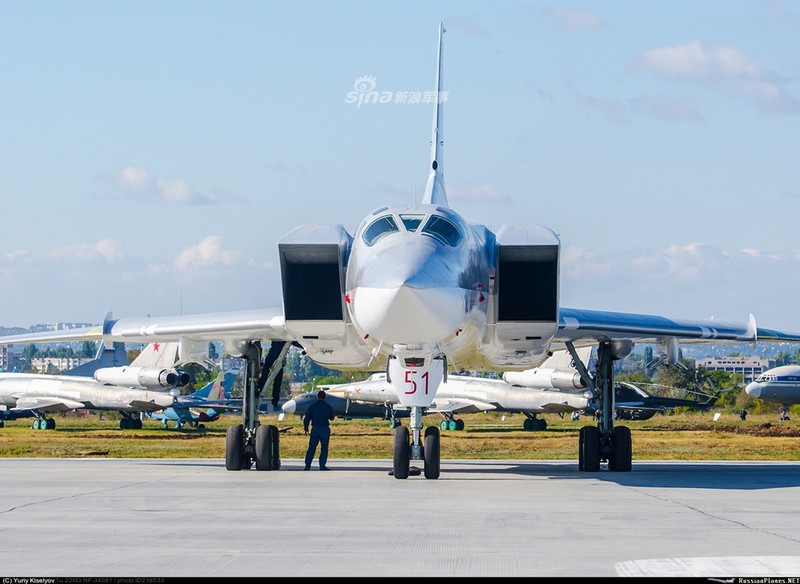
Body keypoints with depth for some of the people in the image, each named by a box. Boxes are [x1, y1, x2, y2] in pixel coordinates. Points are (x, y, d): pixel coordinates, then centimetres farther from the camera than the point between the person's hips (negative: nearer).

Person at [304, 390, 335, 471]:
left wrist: (306, 429, 12)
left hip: (315, 429, 2)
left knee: (311, 448, 7)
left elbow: (307, 418, 2)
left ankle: (307, 465, 5)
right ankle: (322, 466, 1)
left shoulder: (312, 406, 1)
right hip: (325, 429, -1)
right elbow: (332, 417, 11)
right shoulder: (328, 406, -2)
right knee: (324, 448, 5)